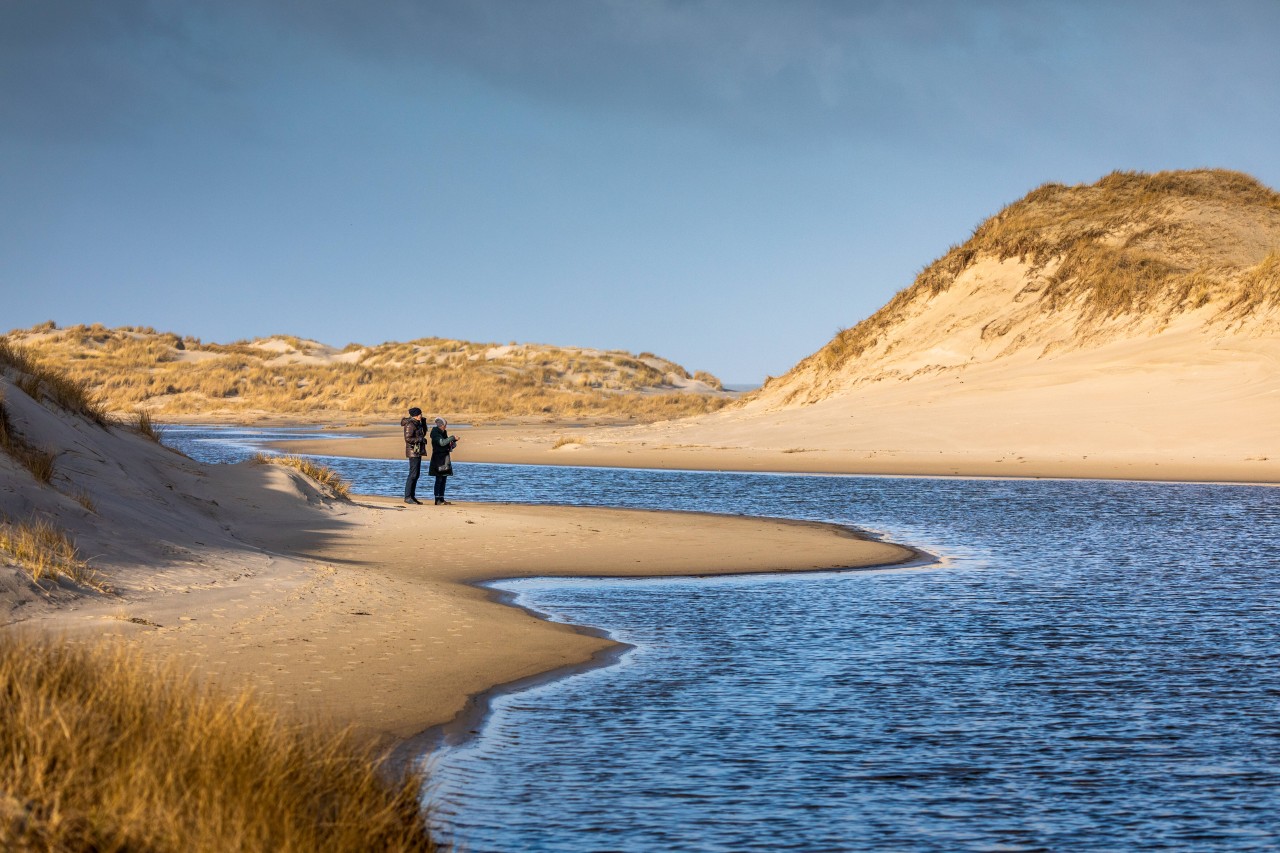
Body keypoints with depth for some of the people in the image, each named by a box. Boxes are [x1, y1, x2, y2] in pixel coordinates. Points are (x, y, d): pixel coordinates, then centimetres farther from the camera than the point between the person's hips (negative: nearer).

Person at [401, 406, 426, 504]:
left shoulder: (417, 423, 13)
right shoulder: (410, 425, -16)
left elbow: (423, 433, 23)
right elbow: (408, 438, -22)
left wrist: (423, 421, 9)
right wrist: (420, 439, -19)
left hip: (418, 452, 10)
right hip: (413, 451, -10)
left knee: (416, 474, 11)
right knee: (413, 474, -11)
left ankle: (412, 496, 16)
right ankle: (407, 497, -9)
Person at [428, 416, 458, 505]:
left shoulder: (443, 433, 14)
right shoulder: (436, 433, -11)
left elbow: (449, 446, 19)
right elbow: (442, 442, -27)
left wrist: (453, 443, -2)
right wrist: (452, 438, -21)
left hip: (445, 459, 9)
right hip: (438, 459, -9)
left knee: (444, 479, 9)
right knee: (439, 479, -10)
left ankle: (441, 499, 14)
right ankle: (437, 500, -10)